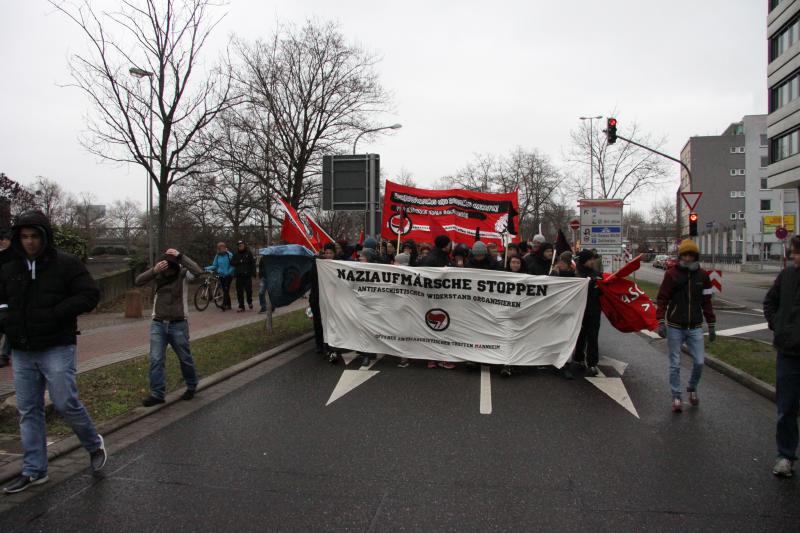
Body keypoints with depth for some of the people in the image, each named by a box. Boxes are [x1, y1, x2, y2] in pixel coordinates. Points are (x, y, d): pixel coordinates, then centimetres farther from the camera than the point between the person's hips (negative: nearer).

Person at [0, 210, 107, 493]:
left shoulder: (66, 263, -6)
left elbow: (90, 295, -10)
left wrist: (54, 314, -19)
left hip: (56, 349, -5)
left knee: (65, 403, -5)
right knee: (29, 411, 10)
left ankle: (94, 443, 22)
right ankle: (34, 470, 21)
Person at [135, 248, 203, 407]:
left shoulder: (183, 273, -9)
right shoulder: (158, 273, 0)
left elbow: (198, 271, -30)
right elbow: (138, 282, -11)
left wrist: (180, 256, -29)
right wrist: (154, 270, -26)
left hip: (178, 324, -2)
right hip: (158, 324, 2)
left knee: (185, 358, 12)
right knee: (156, 359, -3)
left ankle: (191, 387, 32)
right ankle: (157, 394, 6)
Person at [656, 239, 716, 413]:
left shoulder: (702, 275, 3)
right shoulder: (671, 274, -6)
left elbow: (706, 302, 9)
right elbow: (662, 299, -6)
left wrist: (711, 326, 9)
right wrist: (661, 322, -14)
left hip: (695, 327, 2)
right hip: (675, 327, -2)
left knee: (699, 362, 1)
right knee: (675, 364, 4)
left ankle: (692, 389, 28)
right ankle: (676, 397, 16)